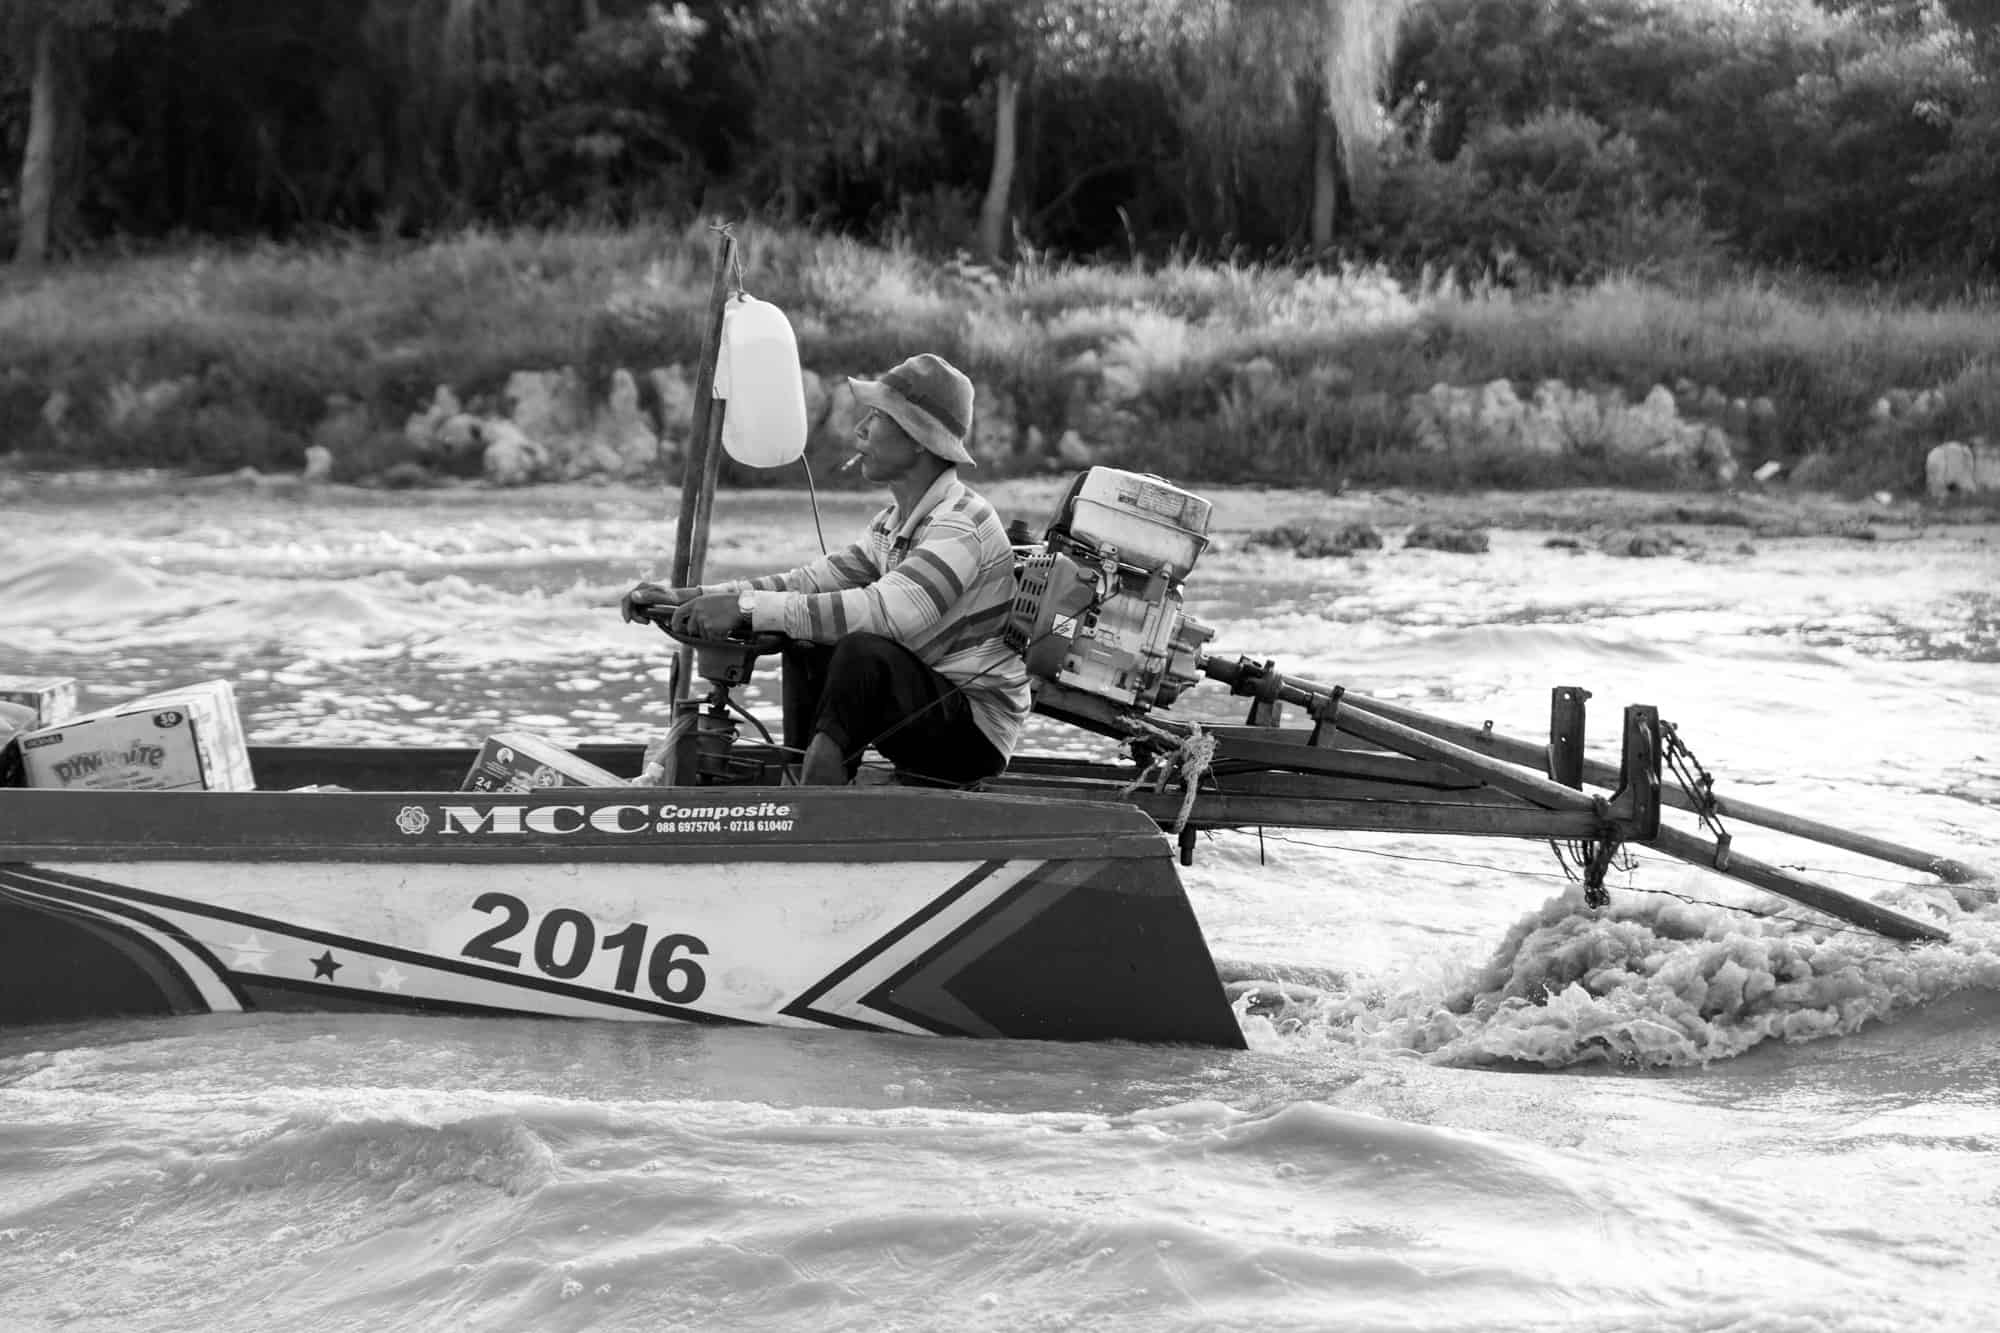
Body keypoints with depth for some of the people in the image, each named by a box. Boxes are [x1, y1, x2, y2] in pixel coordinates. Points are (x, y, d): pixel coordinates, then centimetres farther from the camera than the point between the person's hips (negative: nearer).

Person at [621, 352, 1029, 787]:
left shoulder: (961, 525, -20)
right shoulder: (895, 522, 10)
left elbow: (884, 612, -33)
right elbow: (809, 582, 6)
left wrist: (747, 608, -33)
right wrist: (690, 598, -5)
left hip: (977, 733, -9)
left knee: (863, 651, -30)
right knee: (806, 646, 4)